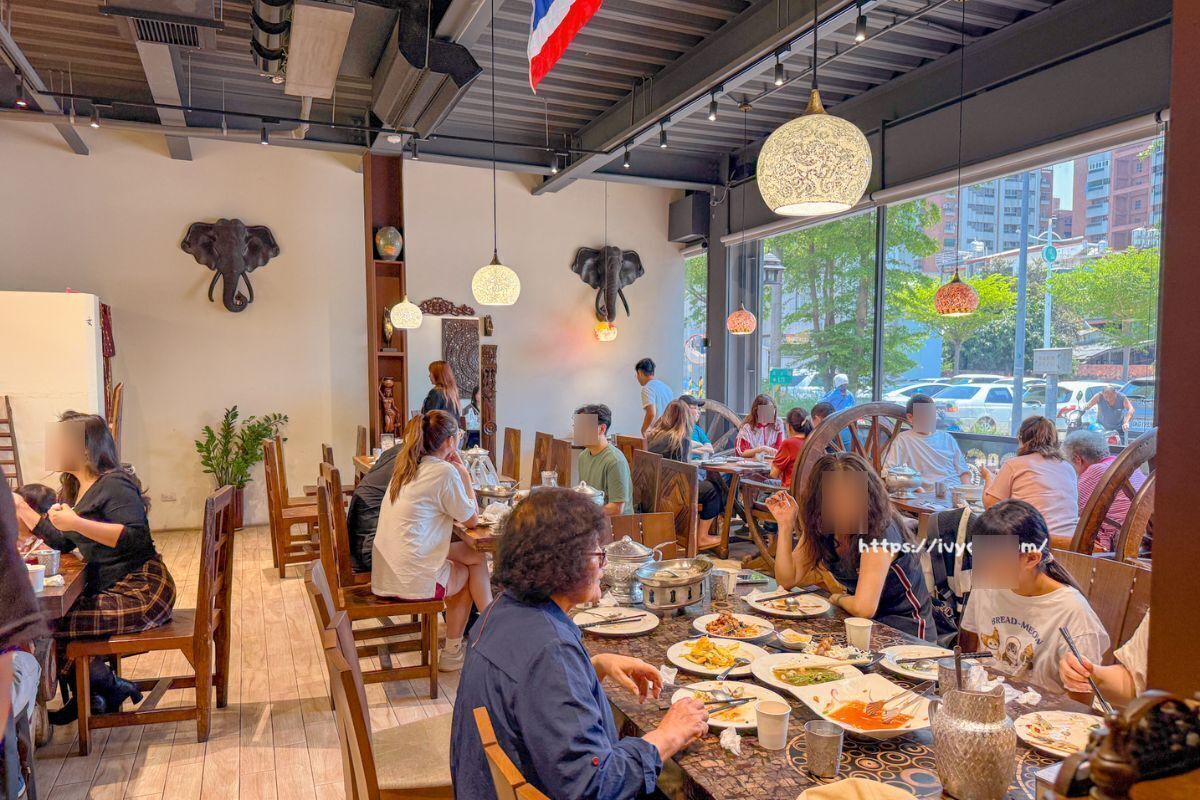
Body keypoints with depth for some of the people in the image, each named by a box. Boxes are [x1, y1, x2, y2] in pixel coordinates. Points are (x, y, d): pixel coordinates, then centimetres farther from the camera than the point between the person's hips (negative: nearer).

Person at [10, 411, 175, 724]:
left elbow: (137, 537, -25)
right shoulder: (75, 489, 16)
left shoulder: (114, 485, -13)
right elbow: (62, 542, 25)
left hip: (141, 591, -10)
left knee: (51, 626, -17)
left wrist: (77, 523, -26)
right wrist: (20, 507, 21)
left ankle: (107, 688, 8)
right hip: (109, 589, 10)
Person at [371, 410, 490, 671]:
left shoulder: (407, 466, 10)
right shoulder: (444, 471, -14)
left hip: (386, 572, 7)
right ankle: (451, 654, 32)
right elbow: (471, 520, -4)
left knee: (476, 557, 18)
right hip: (411, 579, -7)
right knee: (469, 572, 21)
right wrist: (464, 476, 4)